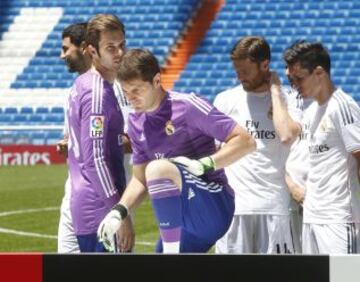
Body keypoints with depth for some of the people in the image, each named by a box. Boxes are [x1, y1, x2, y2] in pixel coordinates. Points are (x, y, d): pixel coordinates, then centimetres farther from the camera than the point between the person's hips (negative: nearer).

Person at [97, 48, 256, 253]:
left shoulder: (187, 106, -11)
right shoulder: (137, 122, 12)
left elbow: (246, 141, -13)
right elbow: (140, 179, 19)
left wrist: (204, 164, -24)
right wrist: (120, 211, 0)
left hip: (214, 206, -8)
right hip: (180, 218, 8)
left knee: (157, 168, -31)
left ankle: (172, 249, -30)